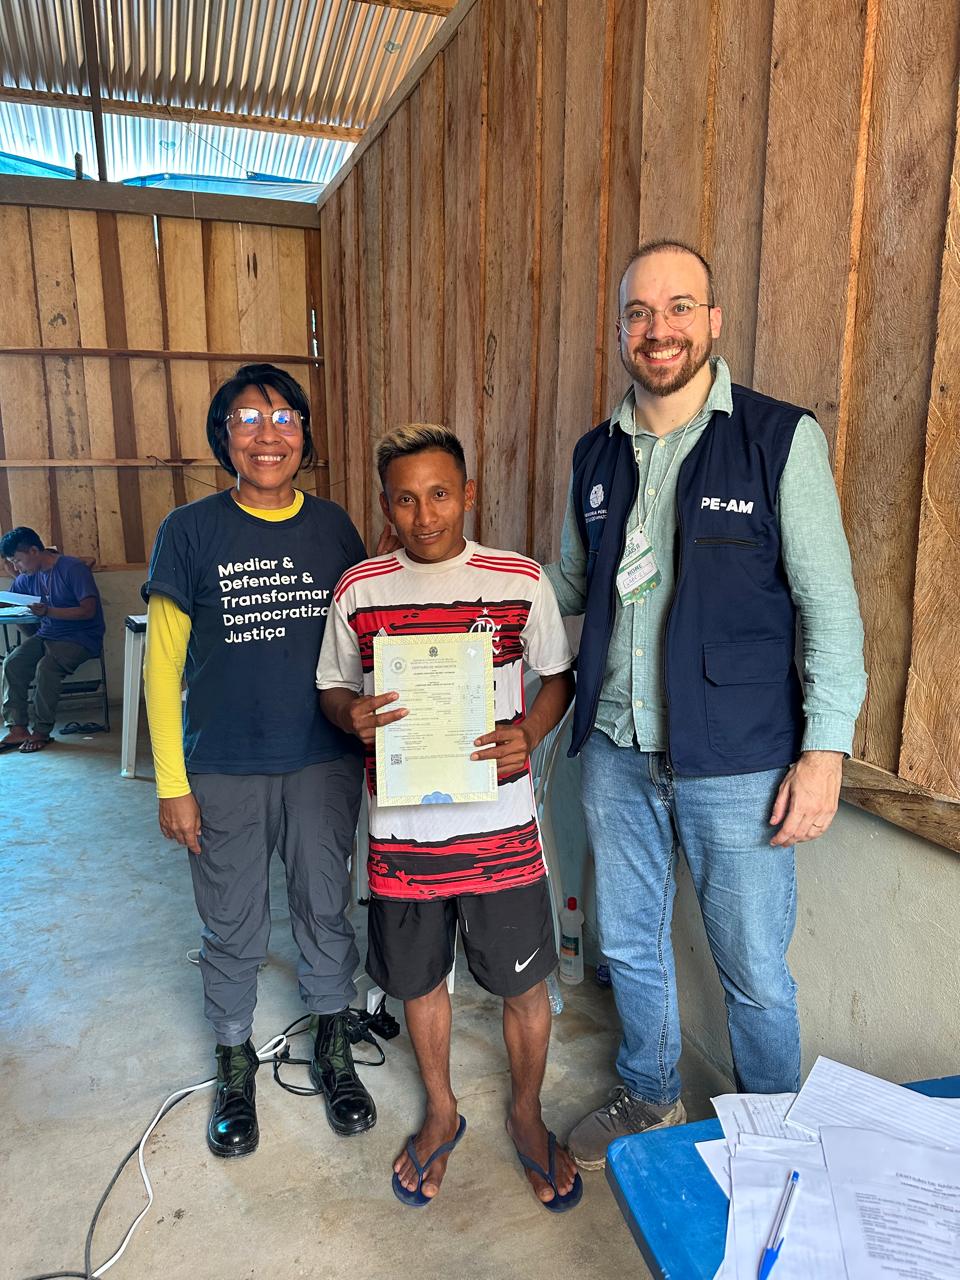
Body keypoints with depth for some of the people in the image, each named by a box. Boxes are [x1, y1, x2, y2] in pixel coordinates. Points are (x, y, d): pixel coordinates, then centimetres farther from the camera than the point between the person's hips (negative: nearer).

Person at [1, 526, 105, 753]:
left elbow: (88, 610, -18)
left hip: (81, 637, -7)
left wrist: (48, 611, -27)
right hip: (47, 634, 7)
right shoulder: (28, 577, 9)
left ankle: (42, 732, -16)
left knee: (46, 667, -30)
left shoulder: (73, 569, -14)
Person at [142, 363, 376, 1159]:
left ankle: (334, 1052, 39)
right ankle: (236, 1065, 39)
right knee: (233, 929, 14)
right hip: (224, 771, -1)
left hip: (324, 763, 2)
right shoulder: (190, 531, -6)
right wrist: (172, 783, -6)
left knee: (327, 909, 15)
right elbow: (163, 664, -4)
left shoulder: (334, 528, 0)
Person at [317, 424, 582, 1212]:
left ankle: (527, 1115, 42)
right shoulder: (358, 590, -2)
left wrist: (528, 735, -14)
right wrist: (354, 718, -14)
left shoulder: (520, 580, -5)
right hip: (402, 826, 2)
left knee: (524, 984, 13)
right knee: (419, 979, 19)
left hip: (500, 822, -1)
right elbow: (333, 687, 8)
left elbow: (558, 676, 4)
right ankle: (442, 1114, 46)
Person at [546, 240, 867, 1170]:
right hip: (614, 752, 4)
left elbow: (830, 605, -7)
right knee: (628, 943, 19)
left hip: (736, 762, -4)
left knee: (753, 970, 11)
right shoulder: (597, 455, 7)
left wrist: (824, 749, -12)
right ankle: (648, 1096, 47)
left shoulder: (781, 439, -7)